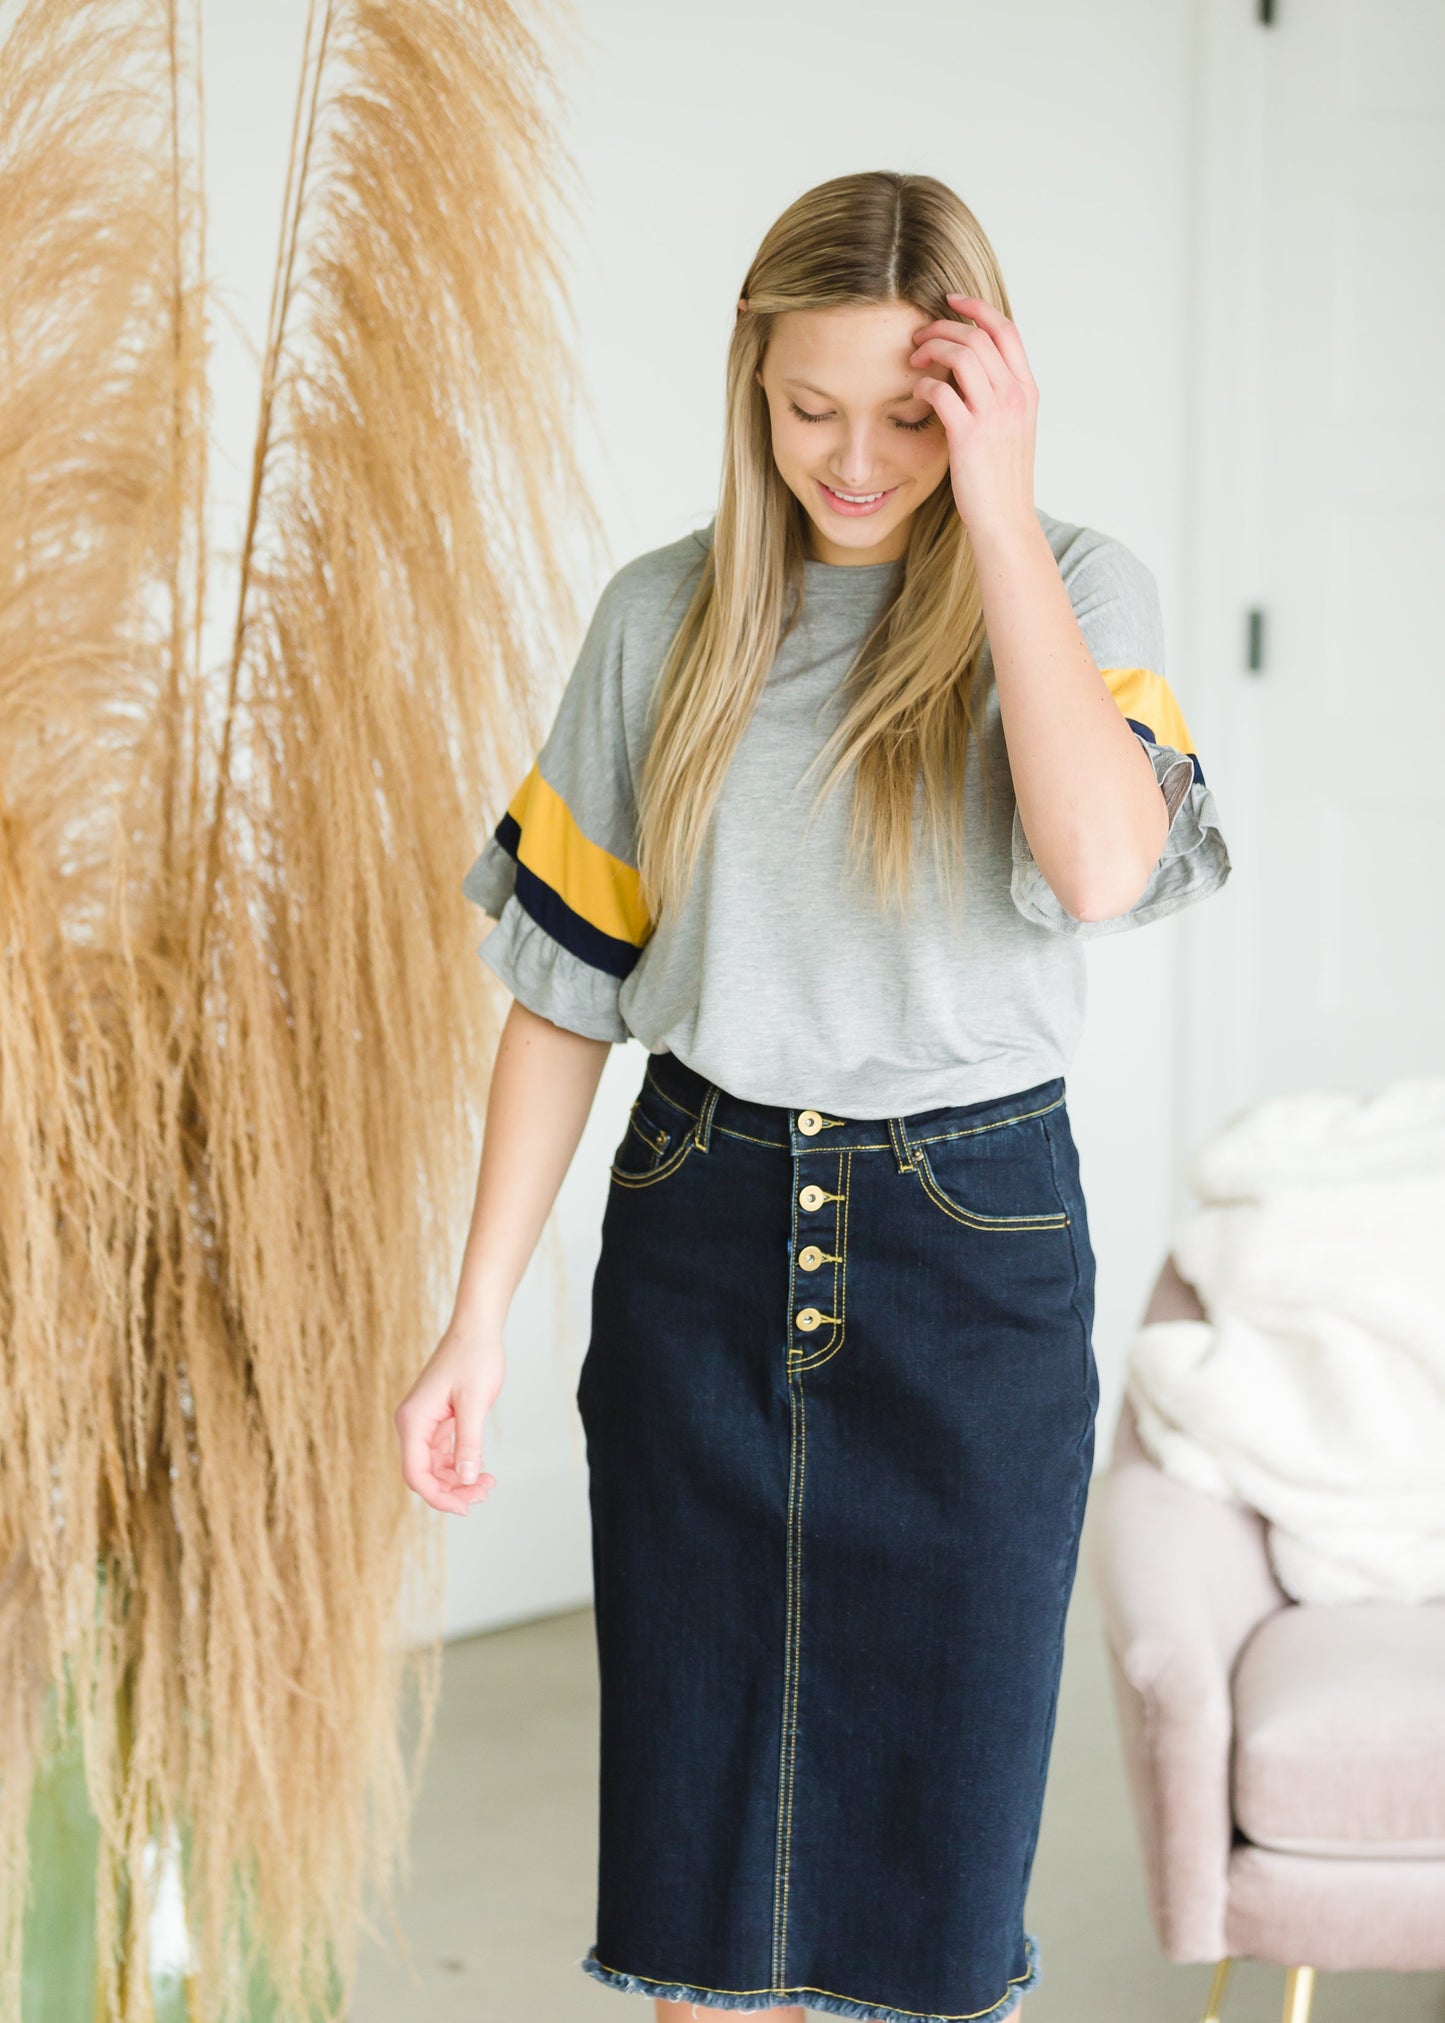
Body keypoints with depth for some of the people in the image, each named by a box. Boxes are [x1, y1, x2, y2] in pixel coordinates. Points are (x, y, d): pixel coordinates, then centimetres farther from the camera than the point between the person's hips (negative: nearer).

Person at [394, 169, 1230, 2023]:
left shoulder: (1075, 590, -4)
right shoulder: (665, 618, 1)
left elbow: (1106, 866, -25)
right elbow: (565, 975, 5)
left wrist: (997, 507, -21)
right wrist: (478, 1315, 1)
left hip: (975, 1243, -2)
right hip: (701, 1234, 2)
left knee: (932, 1842, 8)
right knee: (694, 1808, 10)